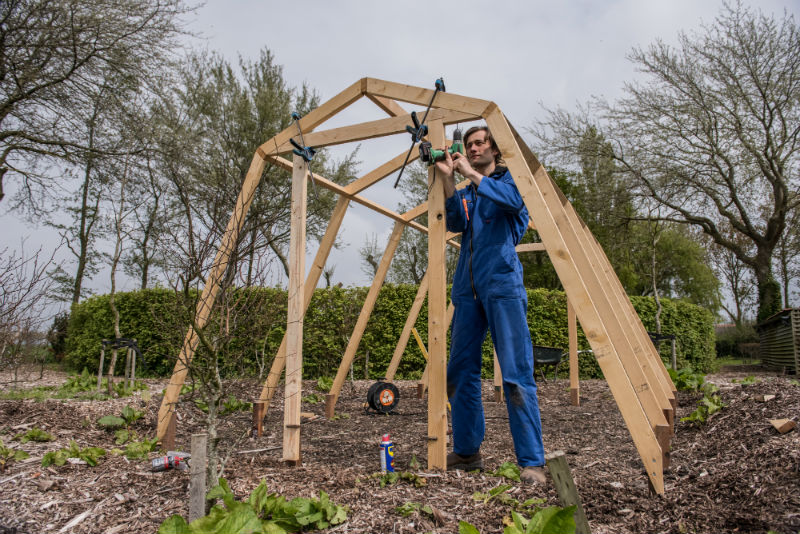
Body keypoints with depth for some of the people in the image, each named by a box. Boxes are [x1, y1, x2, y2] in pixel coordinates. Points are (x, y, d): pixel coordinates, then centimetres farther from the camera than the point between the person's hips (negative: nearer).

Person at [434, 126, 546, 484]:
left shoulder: (508, 179, 9)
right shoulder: (467, 193, 22)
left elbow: (515, 200, -15)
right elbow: (454, 223, 2)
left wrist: (473, 175, -13)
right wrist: (448, 181, -6)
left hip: (502, 285, -6)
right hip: (468, 289, 6)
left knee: (516, 375, -10)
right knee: (460, 372, 7)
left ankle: (532, 462, -4)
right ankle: (467, 452, 19)